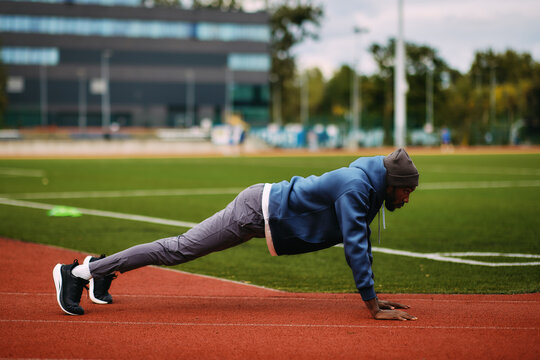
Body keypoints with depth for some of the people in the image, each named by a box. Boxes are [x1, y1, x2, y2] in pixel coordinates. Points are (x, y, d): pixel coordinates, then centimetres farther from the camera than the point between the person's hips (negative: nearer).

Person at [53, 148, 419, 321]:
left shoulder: (366, 184, 5)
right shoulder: (355, 188, -23)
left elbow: (361, 241, 15)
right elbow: (355, 246, -27)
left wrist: (374, 295, 15)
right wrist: (373, 306, -24)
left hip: (268, 208, 8)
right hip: (258, 211, -8)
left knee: (182, 248, 12)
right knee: (179, 250, -7)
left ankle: (102, 267, 22)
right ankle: (78, 272, -4)